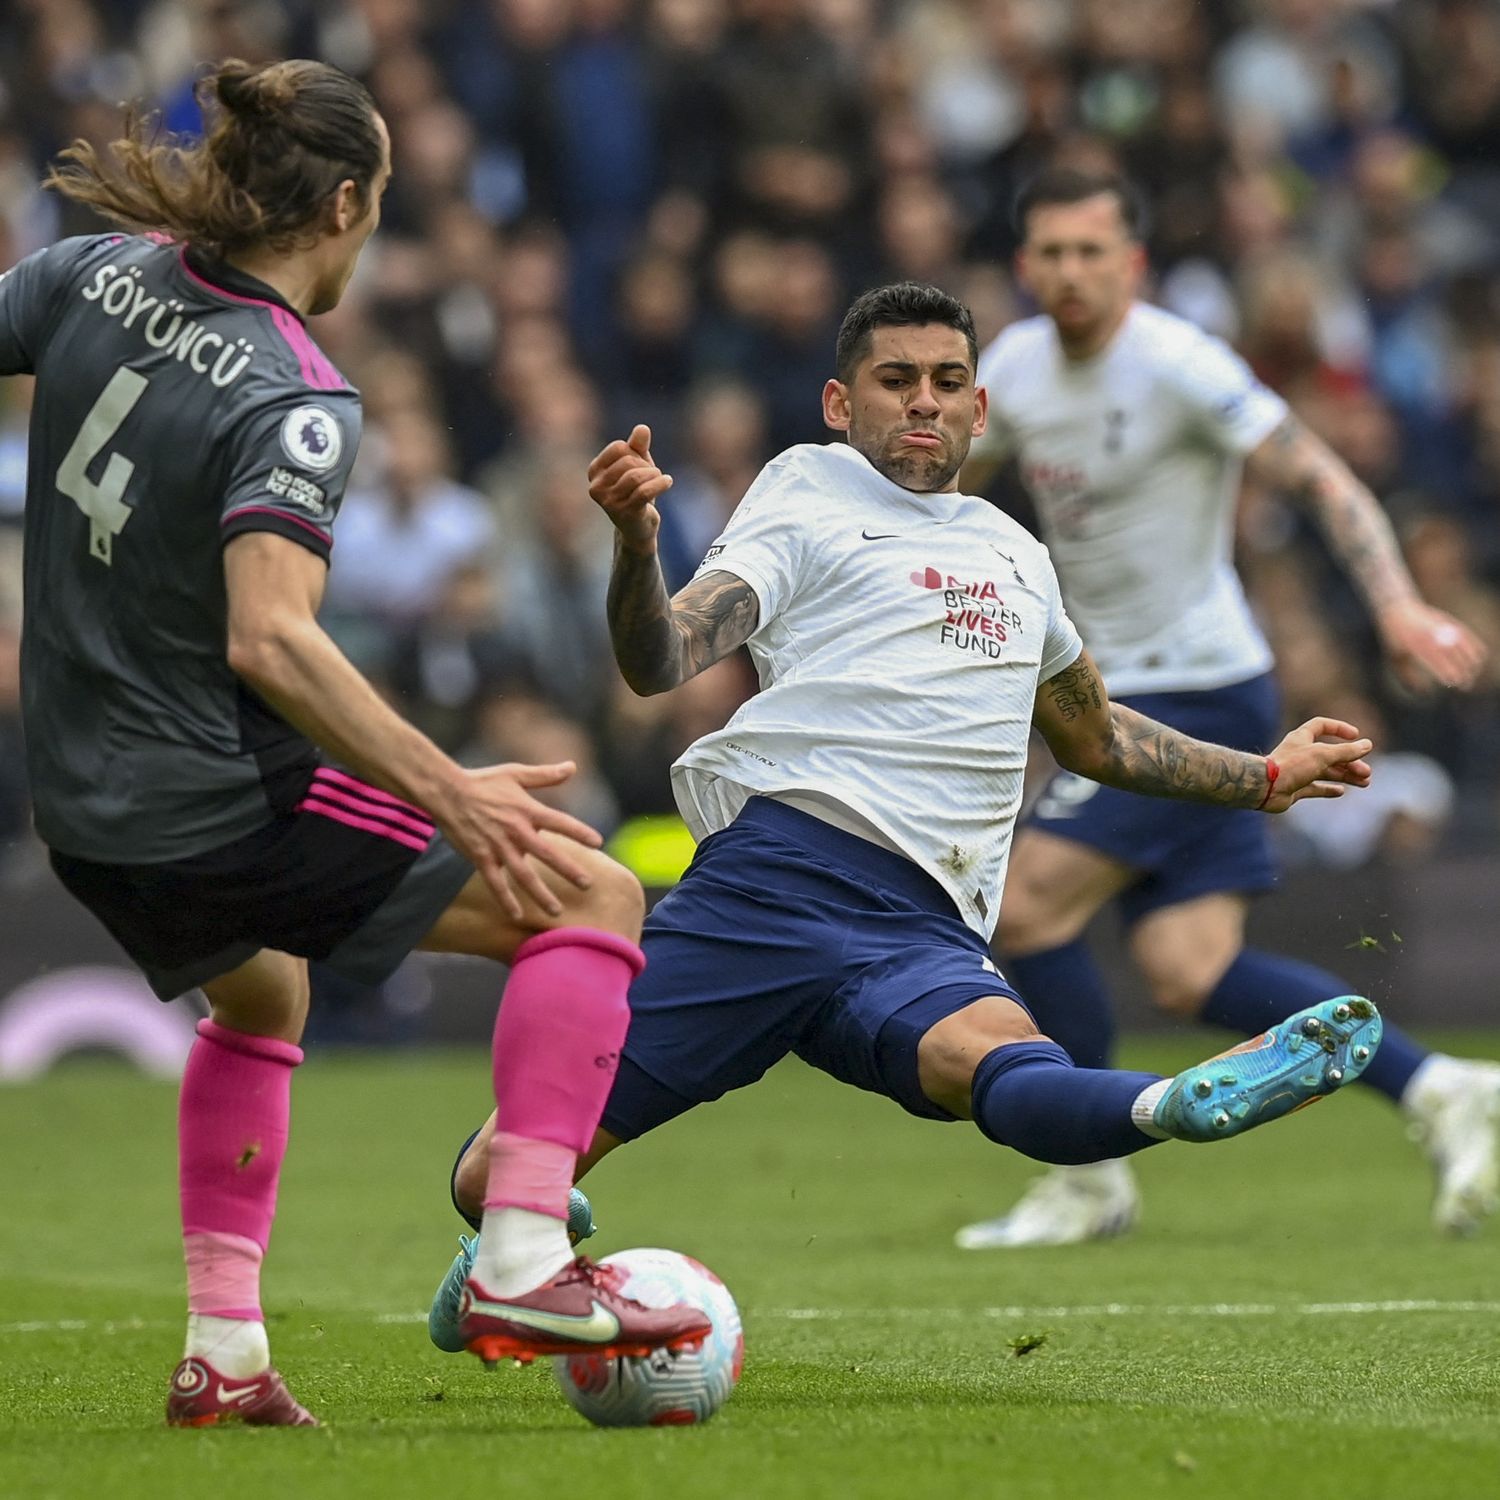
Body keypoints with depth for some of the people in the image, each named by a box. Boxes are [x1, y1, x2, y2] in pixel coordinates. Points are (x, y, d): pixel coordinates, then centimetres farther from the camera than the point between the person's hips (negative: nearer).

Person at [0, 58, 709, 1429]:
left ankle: (223, 1353, 30)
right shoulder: (293, 401, -21)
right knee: (592, 898, -2)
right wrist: (448, 793, -31)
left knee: (257, 994, 36)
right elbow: (269, 640, -32)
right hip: (228, 804, -8)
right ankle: (524, 1261, -12)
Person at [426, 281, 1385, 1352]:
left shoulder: (1018, 556, 31)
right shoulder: (809, 501, 15)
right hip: (779, 866, -2)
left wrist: (1264, 777, 50)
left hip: (926, 935, 2)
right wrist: (636, 542, -20)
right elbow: (659, 662, 0)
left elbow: (1092, 736, 49)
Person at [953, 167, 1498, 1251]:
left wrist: (1395, 604, -32)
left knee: (1029, 905, -13)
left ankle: (1092, 1182, 1)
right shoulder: (1016, 366, 6)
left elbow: (1325, 482, -18)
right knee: (1191, 976, -2)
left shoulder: (1180, 368, -16)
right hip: (1117, 695, 7)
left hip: (1198, 693, -7)